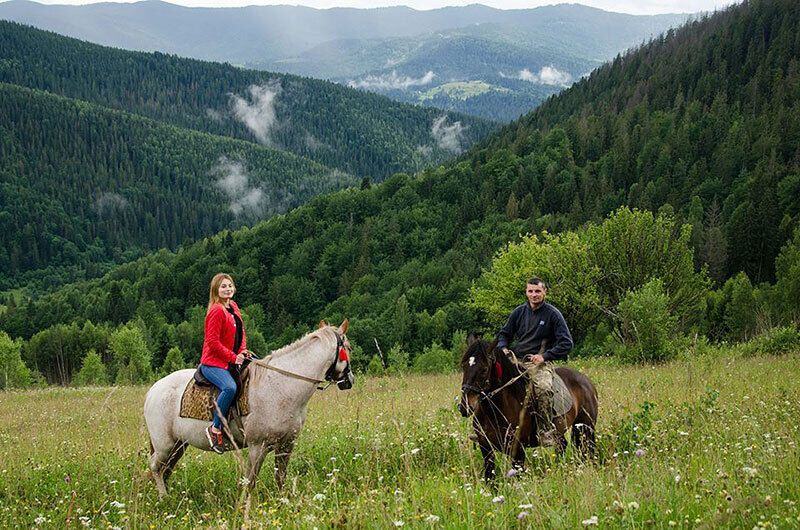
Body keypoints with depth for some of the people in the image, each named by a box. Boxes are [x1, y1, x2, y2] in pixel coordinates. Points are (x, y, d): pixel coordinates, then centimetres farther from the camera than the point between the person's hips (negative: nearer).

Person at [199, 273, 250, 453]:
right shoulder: (217, 311, -15)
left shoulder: (233, 307, 13)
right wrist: (233, 357, -17)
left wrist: (243, 351, 2)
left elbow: (241, 333, 21)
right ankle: (215, 429, -24)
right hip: (213, 363, -10)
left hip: (233, 361, 10)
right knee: (230, 387, -35)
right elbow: (213, 342, -19)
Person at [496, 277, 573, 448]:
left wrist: (545, 356, -14)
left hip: (539, 362, -5)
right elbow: (504, 334, 23)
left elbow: (566, 343, -4)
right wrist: (503, 348, 0)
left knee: (543, 389, -35)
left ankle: (547, 435, -28)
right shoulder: (519, 312, 11)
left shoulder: (553, 314, 0)